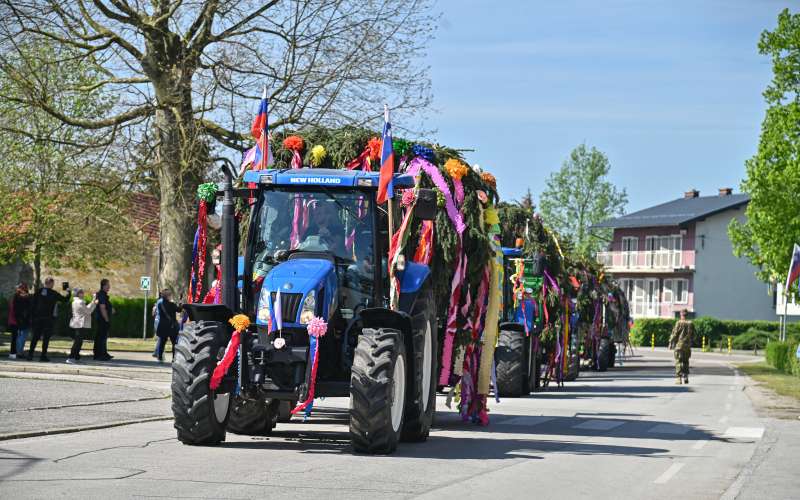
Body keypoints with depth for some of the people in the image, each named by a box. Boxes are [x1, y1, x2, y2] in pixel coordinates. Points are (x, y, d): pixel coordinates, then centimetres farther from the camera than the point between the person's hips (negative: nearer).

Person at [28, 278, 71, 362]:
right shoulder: (54, 293, -5)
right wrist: (68, 291, 18)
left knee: (35, 337, 9)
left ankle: (30, 354, 5)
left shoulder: (38, 292, 4)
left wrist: (32, 316, 9)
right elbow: (66, 300, 1)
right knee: (46, 337, 1)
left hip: (37, 318, 3)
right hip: (48, 319, -3)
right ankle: (43, 355, -1)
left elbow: (33, 304, 4)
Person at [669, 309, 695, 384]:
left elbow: (674, 334, -10)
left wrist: (671, 343, 0)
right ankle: (686, 377, 10)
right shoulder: (691, 324, 3)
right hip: (687, 346, 4)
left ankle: (679, 379, -4)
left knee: (678, 362, 0)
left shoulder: (679, 323, -11)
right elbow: (693, 335, 9)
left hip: (679, 345, -4)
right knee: (685, 362, 17)